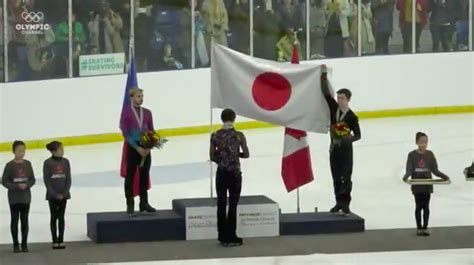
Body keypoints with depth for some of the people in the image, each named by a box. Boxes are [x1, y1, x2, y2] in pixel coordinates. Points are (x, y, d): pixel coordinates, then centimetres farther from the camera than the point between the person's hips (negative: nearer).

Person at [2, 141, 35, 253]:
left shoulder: (27, 164, 1)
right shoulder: (10, 165, -8)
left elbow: (32, 180, 5)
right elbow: (4, 181, -7)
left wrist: (27, 185, -15)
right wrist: (17, 186, -18)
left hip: (26, 197, 2)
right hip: (14, 197, -2)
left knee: (24, 220, 7)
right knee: (15, 220, 5)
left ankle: (24, 244, 15)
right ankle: (16, 244, 13)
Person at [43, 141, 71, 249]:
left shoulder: (65, 162, 1)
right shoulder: (48, 163, -8)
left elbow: (68, 179, 1)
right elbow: (46, 180, -8)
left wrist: (65, 193, -9)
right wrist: (54, 194, -14)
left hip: (63, 194, 2)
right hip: (52, 195, -2)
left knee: (61, 217, 7)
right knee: (54, 217, 4)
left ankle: (61, 240, 12)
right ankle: (55, 241, 9)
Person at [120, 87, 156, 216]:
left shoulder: (147, 112, 6)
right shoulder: (126, 112, -7)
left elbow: (152, 132, 7)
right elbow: (125, 133, -10)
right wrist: (137, 147, -16)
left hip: (145, 148, 4)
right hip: (132, 148, -4)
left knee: (145, 175, 9)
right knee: (130, 176, 2)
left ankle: (144, 203, 19)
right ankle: (130, 204, 9)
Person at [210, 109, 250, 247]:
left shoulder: (215, 136, -4)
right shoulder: (239, 135, -9)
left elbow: (212, 157, -2)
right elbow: (246, 154, -5)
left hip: (221, 173, 2)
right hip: (235, 174, -2)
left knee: (221, 204, 10)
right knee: (233, 205, 5)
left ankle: (223, 236, 14)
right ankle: (230, 237, 6)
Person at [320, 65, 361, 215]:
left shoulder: (351, 117, -12)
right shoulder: (334, 108, 0)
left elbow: (357, 135, -8)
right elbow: (326, 93, -3)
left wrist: (346, 139, -26)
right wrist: (324, 75, -10)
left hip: (345, 149, -5)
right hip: (334, 148, 5)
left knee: (346, 177, -4)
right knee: (336, 177, 10)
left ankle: (345, 204, -1)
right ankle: (339, 203, 19)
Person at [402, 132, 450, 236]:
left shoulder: (430, 154, 0)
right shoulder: (412, 155, -5)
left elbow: (435, 170, 0)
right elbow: (409, 170, -9)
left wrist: (444, 176, -15)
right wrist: (406, 177, -30)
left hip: (427, 185, 1)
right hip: (417, 185, -1)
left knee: (426, 206, 5)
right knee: (419, 206, 4)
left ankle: (425, 227, 12)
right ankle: (419, 228, 15)